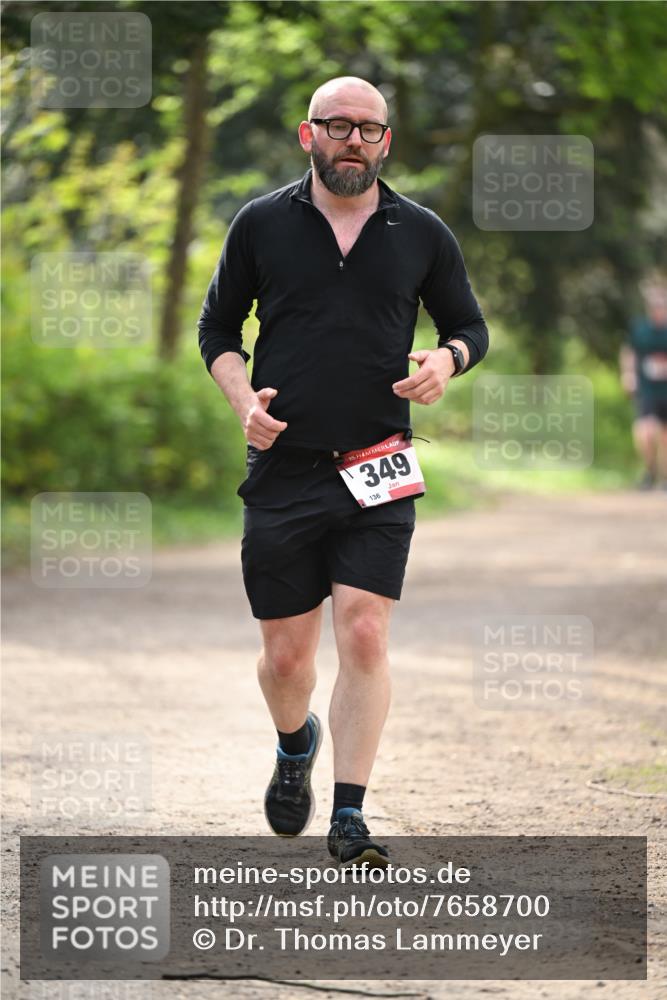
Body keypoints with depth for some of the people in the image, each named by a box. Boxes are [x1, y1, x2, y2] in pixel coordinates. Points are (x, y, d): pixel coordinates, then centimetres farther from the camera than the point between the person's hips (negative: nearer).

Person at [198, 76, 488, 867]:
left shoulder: (421, 234, 5)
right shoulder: (261, 224, 4)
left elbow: (469, 327, 16)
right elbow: (217, 327, 12)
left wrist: (446, 360, -7)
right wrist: (244, 399, -6)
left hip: (378, 474, 0)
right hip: (283, 468, 0)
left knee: (364, 634, -13)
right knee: (286, 653, 5)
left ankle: (349, 822, -9)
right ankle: (295, 746, 40)